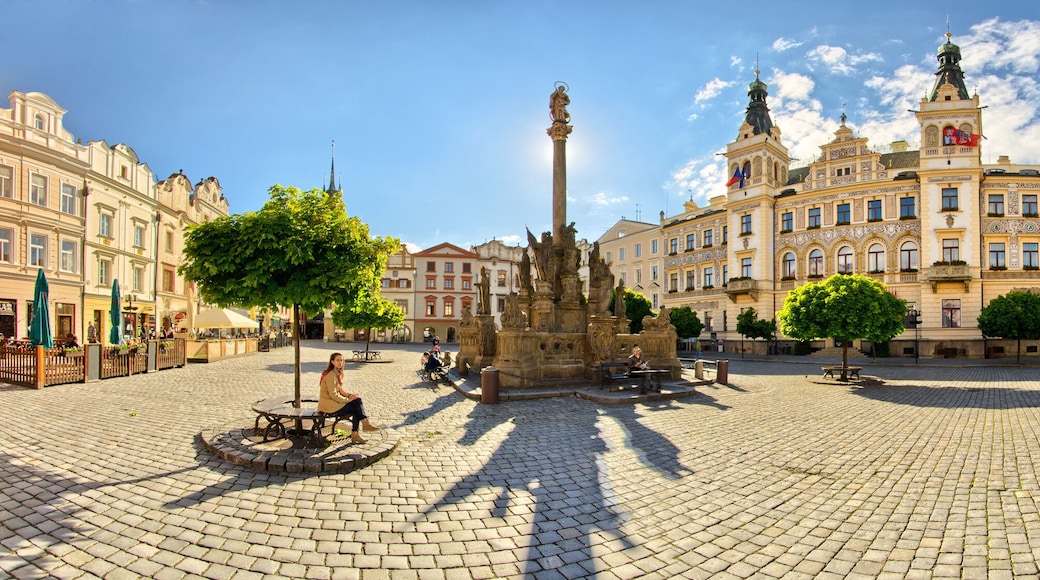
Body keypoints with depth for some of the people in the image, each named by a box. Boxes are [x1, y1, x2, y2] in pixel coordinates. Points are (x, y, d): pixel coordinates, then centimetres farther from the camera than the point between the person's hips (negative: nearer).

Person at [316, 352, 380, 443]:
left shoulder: (337, 373, 10)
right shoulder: (331, 375, -20)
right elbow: (333, 395, -23)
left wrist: (350, 395, 0)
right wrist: (348, 399, -14)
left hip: (334, 402, 9)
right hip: (328, 406, -9)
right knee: (357, 409, -14)